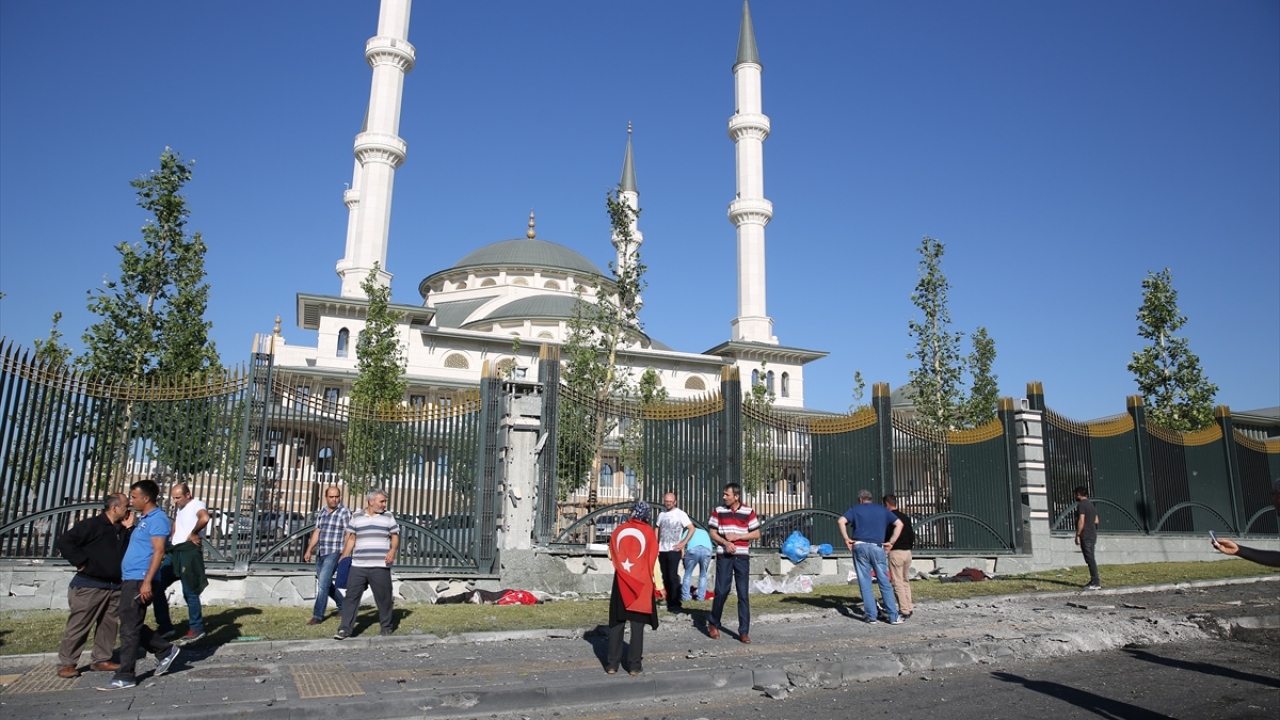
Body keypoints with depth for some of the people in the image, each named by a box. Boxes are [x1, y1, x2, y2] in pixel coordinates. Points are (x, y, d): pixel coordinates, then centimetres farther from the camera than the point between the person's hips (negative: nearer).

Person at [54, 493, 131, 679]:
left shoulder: (121, 530, 13)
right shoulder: (91, 525, -10)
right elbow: (65, 542, -15)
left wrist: (128, 530, 0)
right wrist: (81, 563, -15)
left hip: (114, 587, 7)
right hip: (90, 586, -7)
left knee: (109, 625, 10)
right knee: (79, 626, 0)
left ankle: (101, 660, 20)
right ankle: (66, 664, 11)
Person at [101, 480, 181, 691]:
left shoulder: (158, 519, -13)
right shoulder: (142, 519, 17)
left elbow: (158, 552, -20)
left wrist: (147, 582, -24)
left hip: (140, 580, -10)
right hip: (130, 579, 10)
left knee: (129, 628, -4)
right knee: (133, 626, 14)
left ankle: (125, 676, 3)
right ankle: (165, 650, 24)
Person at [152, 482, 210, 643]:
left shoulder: (197, 505, -13)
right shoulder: (180, 507, 17)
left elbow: (204, 518, -36)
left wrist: (193, 533, -22)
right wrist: (173, 536, 20)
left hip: (188, 552, -10)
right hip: (175, 551, 10)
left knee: (189, 592, -3)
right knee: (157, 586, 8)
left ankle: (196, 629, 8)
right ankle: (165, 626, 15)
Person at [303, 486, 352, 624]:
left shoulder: (344, 512, -8)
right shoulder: (321, 512, 11)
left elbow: (348, 535, -11)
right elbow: (317, 532, 16)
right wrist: (309, 550, 10)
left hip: (334, 553, -7)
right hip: (320, 553, 7)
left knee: (323, 583, -11)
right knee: (325, 583, 14)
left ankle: (318, 616, -3)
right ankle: (343, 606, 32)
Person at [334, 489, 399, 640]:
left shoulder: (388, 517, 8)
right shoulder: (356, 517, 9)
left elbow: (395, 536, 8)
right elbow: (351, 538, 11)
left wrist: (393, 550, -10)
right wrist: (344, 557, 5)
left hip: (380, 566, -1)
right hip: (358, 566, 1)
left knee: (384, 597, 4)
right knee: (351, 596, -1)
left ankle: (386, 627, 19)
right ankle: (345, 629, 4)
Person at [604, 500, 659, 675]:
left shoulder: (619, 530, 1)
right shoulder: (648, 532, -6)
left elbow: (611, 556, 9)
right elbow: (653, 561, -6)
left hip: (621, 582, 2)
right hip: (641, 583, -2)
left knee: (617, 623, 9)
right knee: (638, 624, 4)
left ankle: (612, 664, 10)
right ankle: (635, 665, 5)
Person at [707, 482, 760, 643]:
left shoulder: (748, 512, -1)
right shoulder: (719, 511, 1)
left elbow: (756, 534, 2)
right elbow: (712, 532, 4)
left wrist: (737, 536, -11)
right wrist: (725, 542, -13)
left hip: (742, 557, 0)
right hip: (724, 557, 0)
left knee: (743, 594, 2)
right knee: (721, 592, 0)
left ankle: (744, 631, 8)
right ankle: (713, 624, 21)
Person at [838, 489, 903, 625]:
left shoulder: (855, 509, 9)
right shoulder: (882, 510, 15)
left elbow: (841, 521, -7)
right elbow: (899, 524, 9)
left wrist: (847, 539, -1)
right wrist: (891, 542, 6)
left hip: (860, 547, -1)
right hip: (877, 547, 1)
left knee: (865, 583, 4)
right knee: (884, 583, 5)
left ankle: (871, 616, 5)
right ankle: (894, 616, 4)